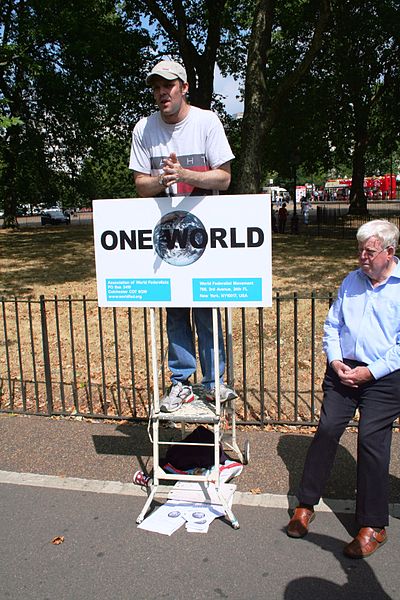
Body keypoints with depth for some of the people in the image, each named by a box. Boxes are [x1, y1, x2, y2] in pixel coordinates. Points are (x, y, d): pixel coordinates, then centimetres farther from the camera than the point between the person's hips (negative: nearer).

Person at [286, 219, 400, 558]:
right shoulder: (351, 282, 11)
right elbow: (332, 324, 14)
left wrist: (370, 371, -14)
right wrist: (335, 360, -1)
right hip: (343, 371, 4)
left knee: (372, 441, -3)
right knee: (327, 430, 1)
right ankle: (306, 505, 16)